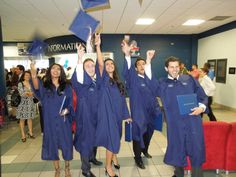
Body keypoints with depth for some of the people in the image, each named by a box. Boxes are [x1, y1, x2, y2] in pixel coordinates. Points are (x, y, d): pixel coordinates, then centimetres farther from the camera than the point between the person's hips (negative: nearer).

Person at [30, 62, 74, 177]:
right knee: (52, 146, 11)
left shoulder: (66, 87, 1)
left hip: (63, 122, 0)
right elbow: (36, 88, -25)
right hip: (50, 122, 0)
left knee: (66, 145, 7)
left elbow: (71, 104, 3)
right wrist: (34, 74, -45)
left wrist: (67, 110, -20)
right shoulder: (44, 86, -1)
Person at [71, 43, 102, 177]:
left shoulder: (98, 81, 5)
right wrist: (80, 59, -54)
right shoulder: (81, 82, -15)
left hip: (97, 115, 7)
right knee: (86, 140, 3)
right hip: (85, 116, -7)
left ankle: (92, 157, 45)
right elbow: (79, 79, -40)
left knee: (95, 138, 21)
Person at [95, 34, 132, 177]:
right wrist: (98, 46, -32)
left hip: (117, 114, 6)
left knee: (116, 138, 19)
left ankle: (114, 157, 44)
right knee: (112, 139, -3)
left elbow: (122, 100, 12)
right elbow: (100, 64, -25)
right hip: (107, 114, -6)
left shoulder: (118, 82, 9)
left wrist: (126, 115, 12)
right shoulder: (104, 80, -7)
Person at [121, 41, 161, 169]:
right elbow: (126, 72, -30)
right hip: (138, 112, -6)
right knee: (138, 134, 3)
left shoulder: (148, 77, 7)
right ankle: (137, 158, 22)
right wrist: (127, 55, -42)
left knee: (148, 133, 21)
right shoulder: (133, 78, -11)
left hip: (150, 111, 6)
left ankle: (145, 150, 45)